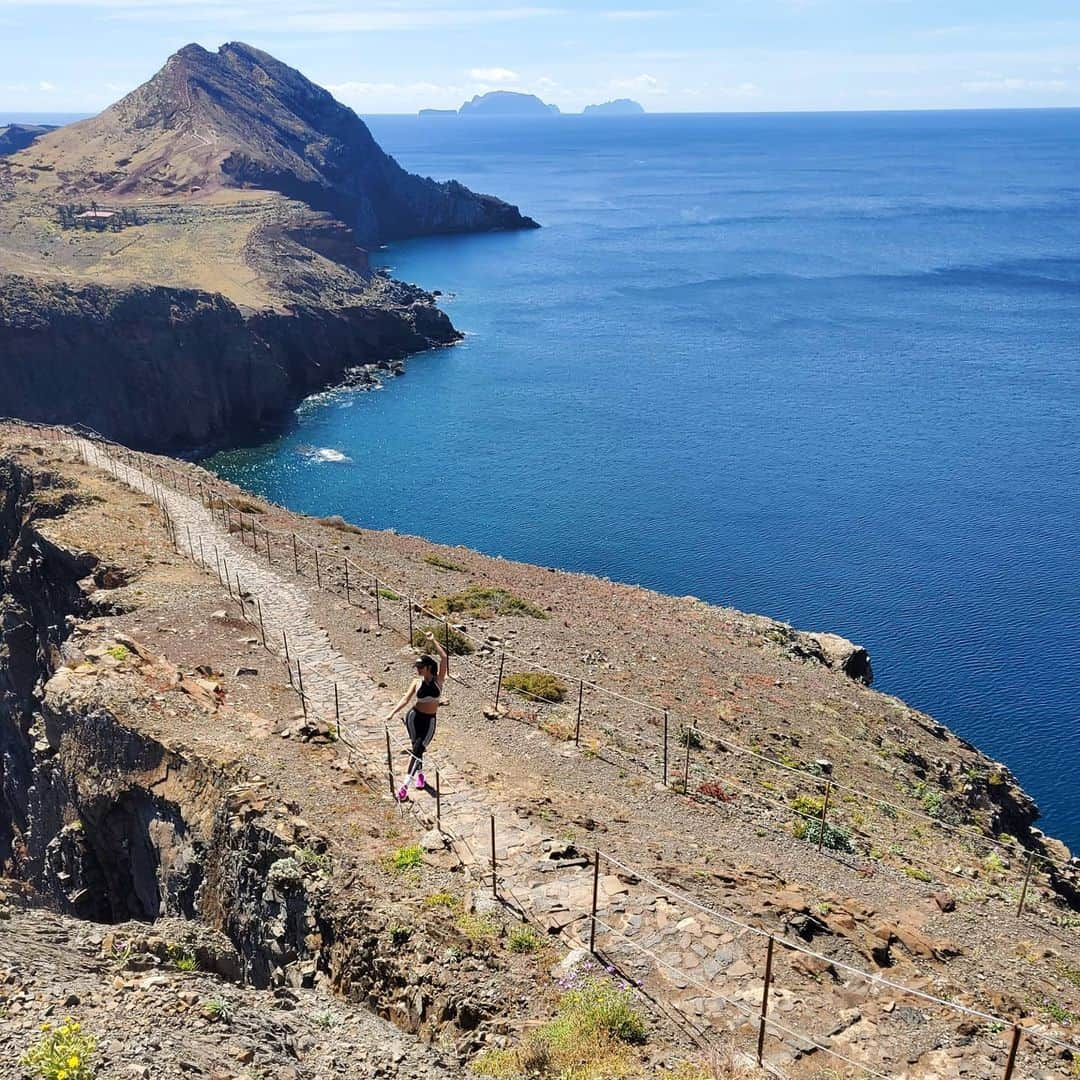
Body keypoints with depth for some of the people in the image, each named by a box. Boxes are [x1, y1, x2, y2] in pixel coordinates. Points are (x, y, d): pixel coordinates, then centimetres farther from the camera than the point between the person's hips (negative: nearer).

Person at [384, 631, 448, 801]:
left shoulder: (439, 679, -5)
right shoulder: (417, 682, 0)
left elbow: (444, 657, -16)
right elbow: (406, 699, -7)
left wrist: (433, 641, -15)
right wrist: (392, 713, -21)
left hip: (429, 721, -1)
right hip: (414, 717, 1)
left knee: (417, 750, -9)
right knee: (416, 748, -1)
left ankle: (405, 785, -10)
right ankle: (419, 773, 25)